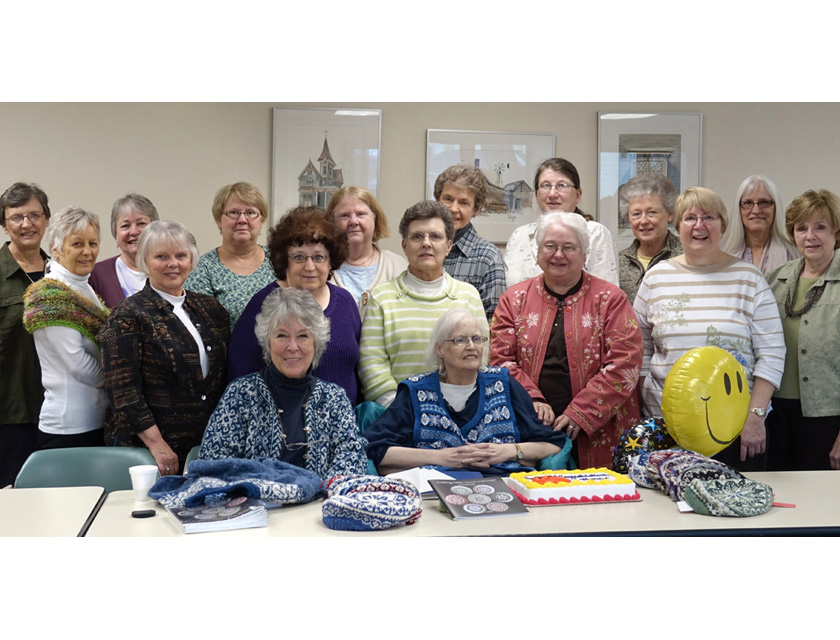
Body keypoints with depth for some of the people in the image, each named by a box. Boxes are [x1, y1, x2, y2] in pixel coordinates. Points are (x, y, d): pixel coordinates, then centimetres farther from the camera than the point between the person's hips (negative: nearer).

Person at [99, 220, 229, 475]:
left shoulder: (211, 309, 9)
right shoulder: (128, 316, -7)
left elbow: (226, 376, 14)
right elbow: (123, 390, -13)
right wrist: (156, 444, -17)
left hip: (207, 444, 5)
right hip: (146, 446, -4)